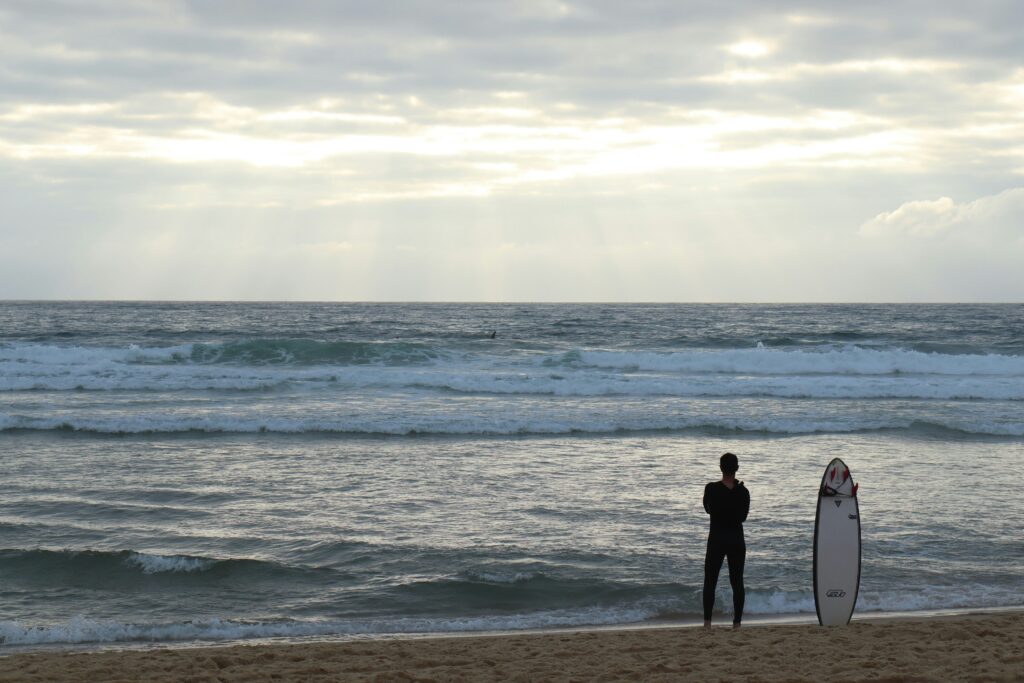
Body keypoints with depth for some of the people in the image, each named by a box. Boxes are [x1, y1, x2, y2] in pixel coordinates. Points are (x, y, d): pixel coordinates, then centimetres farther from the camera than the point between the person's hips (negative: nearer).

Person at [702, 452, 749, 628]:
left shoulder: (711, 488, -9)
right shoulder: (743, 492, -4)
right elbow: (743, 517, 7)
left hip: (716, 539, -2)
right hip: (737, 540, 2)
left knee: (710, 581, 5)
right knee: (737, 582, 7)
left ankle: (707, 621, -3)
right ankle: (737, 622, 4)